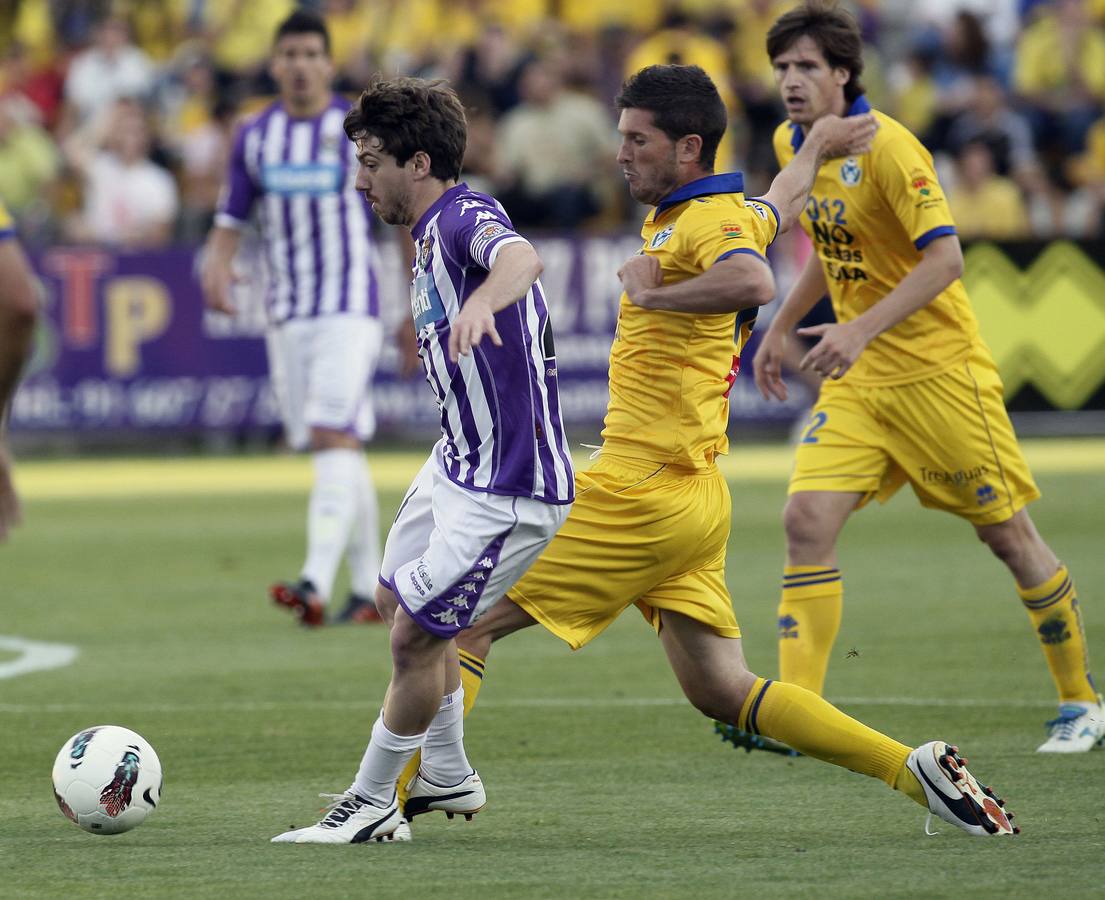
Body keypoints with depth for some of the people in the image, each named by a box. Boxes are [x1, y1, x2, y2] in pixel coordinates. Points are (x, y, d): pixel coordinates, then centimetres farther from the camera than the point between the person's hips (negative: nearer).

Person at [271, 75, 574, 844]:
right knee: (401, 600, 25)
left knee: (416, 635, -7)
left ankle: (373, 804, 9)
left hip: (507, 491, -11)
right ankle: (448, 777, 39)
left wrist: (482, 301, -67)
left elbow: (522, 257, -48)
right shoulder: (433, 234, 9)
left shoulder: (467, 217, -23)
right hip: (457, 463, 11)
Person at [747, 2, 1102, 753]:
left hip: (938, 368, -6)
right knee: (807, 520, -11)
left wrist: (860, 329, -30)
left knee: (1008, 534, 3)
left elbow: (944, 257, -23)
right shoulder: (792, 146, 5)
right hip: (857, 381, 6)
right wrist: (781, 327, 19)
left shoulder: (887, 147, -18)